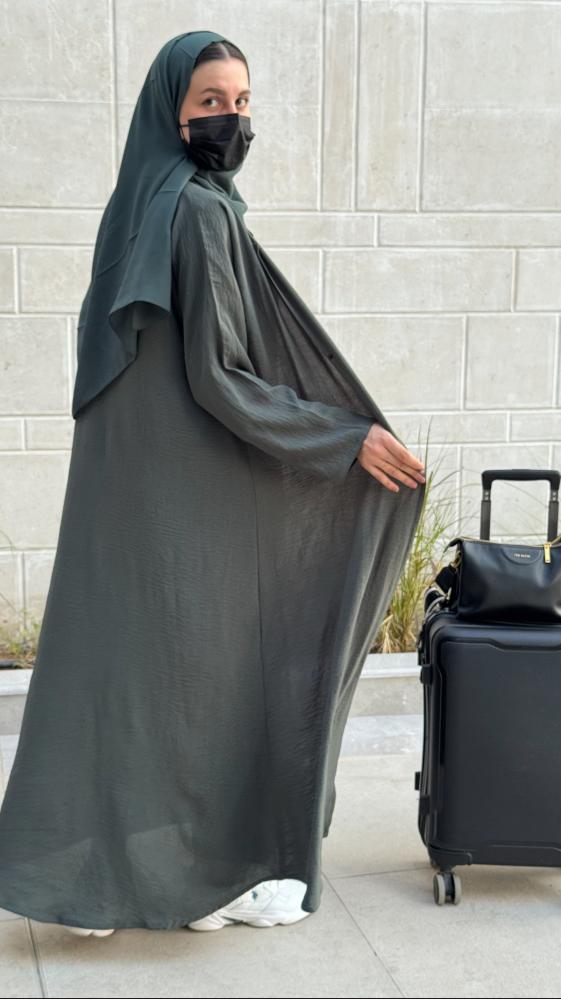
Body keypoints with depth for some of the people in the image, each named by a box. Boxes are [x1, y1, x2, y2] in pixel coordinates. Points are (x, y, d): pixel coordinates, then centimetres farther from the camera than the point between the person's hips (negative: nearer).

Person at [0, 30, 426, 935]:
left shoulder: (139, 207, 13)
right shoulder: (202, 215, -16)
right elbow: (218, 376, -20)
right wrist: (349, 439, -14)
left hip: (131, 481, 9)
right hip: (189, 493, -9)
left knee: (118, 655, 11)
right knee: (201, 663, 2)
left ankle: (89, 869, 20)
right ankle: (208, 873, 16)